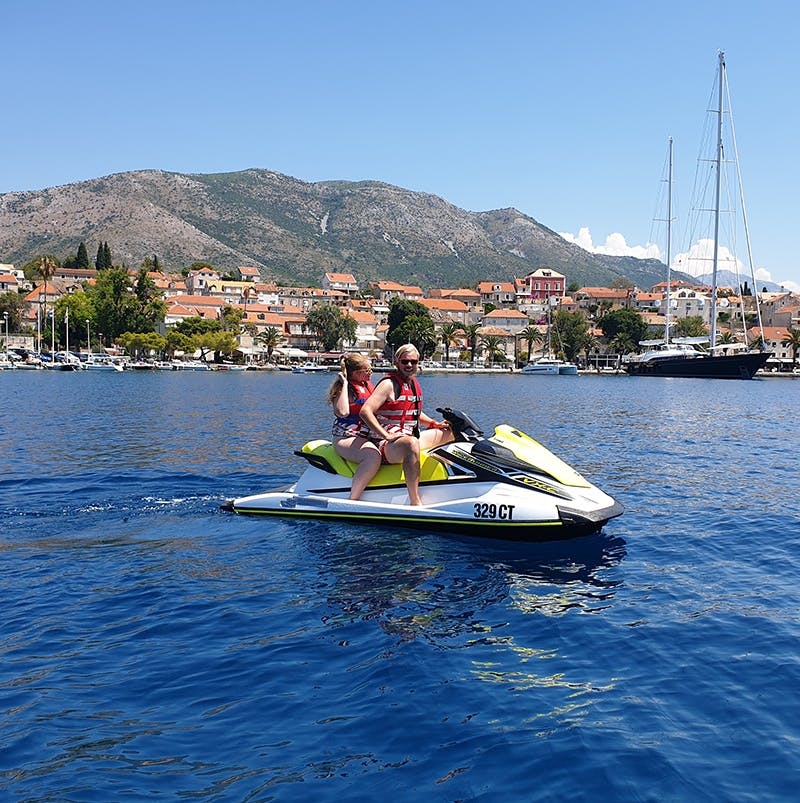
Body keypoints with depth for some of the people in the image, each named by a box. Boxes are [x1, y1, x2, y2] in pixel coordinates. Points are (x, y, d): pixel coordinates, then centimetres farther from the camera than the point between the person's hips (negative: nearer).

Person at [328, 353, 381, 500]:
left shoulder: (367, 385, 16)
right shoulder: (343, 388, -8)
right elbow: (343, 412, -28)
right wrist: (345, 384, -20)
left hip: (367, 437, 9)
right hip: (346, 438, -9)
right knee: (373, 456, -37)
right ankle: (352, 500, -35)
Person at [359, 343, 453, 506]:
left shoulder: (413, 383, 13)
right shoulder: (389, 384, -13)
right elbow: (365, 411, -25)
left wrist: (435, 424, 13)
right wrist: (386, 436, -31)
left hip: (410, 436, 10)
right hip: (387, 444, -10)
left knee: (451, 431, 19)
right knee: (411, 443, -44)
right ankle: (415, 503, -45)